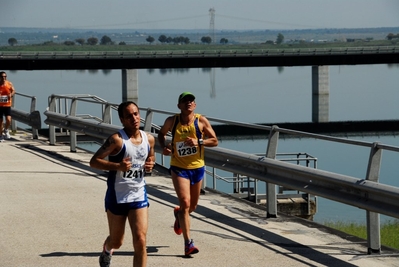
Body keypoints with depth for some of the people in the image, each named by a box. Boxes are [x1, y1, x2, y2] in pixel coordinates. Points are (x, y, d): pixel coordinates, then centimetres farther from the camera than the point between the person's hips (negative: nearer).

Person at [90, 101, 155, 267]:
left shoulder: (149, 139, 1)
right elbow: (94, 161, -18)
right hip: (117, 197, -3)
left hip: (139, 196, 3)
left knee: (140, 241, -11)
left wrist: (151, 164, -2)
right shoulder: (117, 140, -15)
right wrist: (117, 166, -31)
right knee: (116, 242, 15)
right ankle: (106, 251, 53)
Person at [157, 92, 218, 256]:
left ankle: (178, 214, 53)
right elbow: (161, 134, 14)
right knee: (185, 202, -16)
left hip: (197, 168, 2)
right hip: (179, 168, -2)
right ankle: (188, 243, -13)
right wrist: (164, 146, -6)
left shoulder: (201, 121, -7)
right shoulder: (172, 121, -5)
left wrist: (199, 141, -21)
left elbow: (215, 141, -4)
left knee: (192, 206, 16)